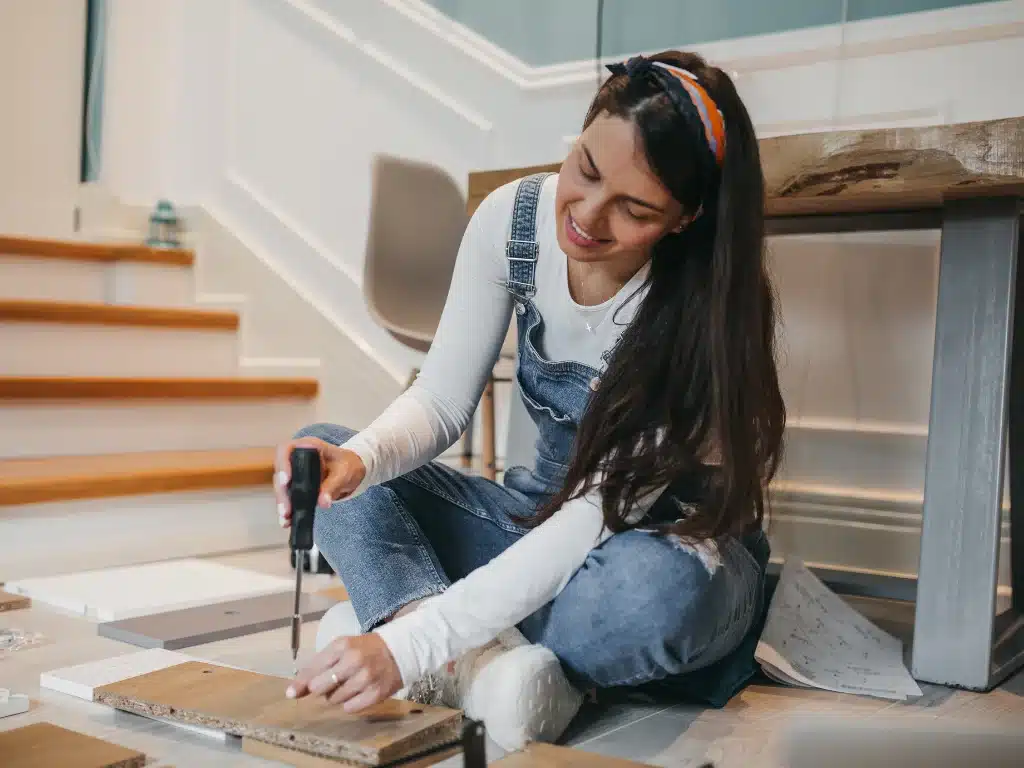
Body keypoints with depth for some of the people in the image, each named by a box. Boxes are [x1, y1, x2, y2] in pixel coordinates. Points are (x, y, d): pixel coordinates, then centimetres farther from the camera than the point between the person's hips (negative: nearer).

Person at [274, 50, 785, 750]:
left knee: (649, 584, -42)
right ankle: (493, 666, -29)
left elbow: (606, 514, -32)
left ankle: (423, 639, -18)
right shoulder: (512, 220, -13)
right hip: (542, 519, 5)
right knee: (320, 453, -11)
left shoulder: (705, 306, -27)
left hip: (676, 545, -4)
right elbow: (441, 402, -9)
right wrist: (360, 458, -33)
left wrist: (411, 645, -39)